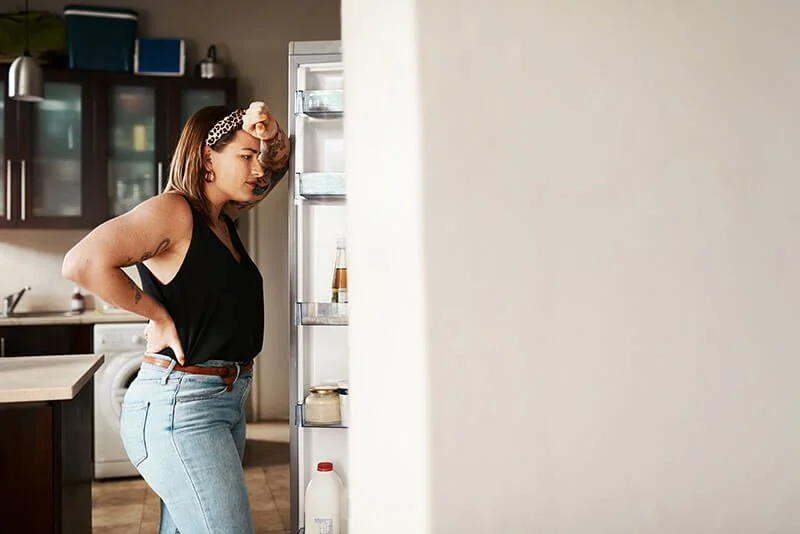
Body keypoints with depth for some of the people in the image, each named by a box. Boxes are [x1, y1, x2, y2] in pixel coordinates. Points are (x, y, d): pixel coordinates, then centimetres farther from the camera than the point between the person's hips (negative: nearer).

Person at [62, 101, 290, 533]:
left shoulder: (221, 217, 12)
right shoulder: (172, 210, -13)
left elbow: (278, 162, 24)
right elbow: (82, 263, -26)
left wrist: (270, 133, 2)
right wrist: (159, 316, -16)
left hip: (224, 401, 9)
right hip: (179, 404, -9)